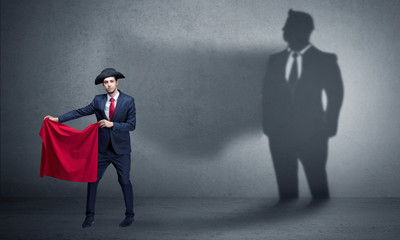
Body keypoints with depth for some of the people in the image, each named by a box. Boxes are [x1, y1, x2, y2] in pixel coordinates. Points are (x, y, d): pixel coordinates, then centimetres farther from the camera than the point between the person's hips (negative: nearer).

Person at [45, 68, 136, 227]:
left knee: (124, 181, 3)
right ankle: (90, 215, 15)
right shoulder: (98, 100, 2)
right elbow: (80, 112, 4)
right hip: (102, 149, 3)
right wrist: (58, 119, 0)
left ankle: (130, 215, 18)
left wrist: (112, 124, -20)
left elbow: (131, 125, -10)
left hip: (121, 150, -3)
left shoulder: (128, 101, -7)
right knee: (92, 180, 3)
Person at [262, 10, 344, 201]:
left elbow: (335, 94, 2)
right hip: (279, 133, 3)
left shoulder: (325, 60, 2)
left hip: (312, 134, -3)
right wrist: (268, 126, 3)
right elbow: (267, 95, 11)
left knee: (318, 185, 0)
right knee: (286, 187, 5)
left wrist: (329, 126, -4)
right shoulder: (275, 60, 11)